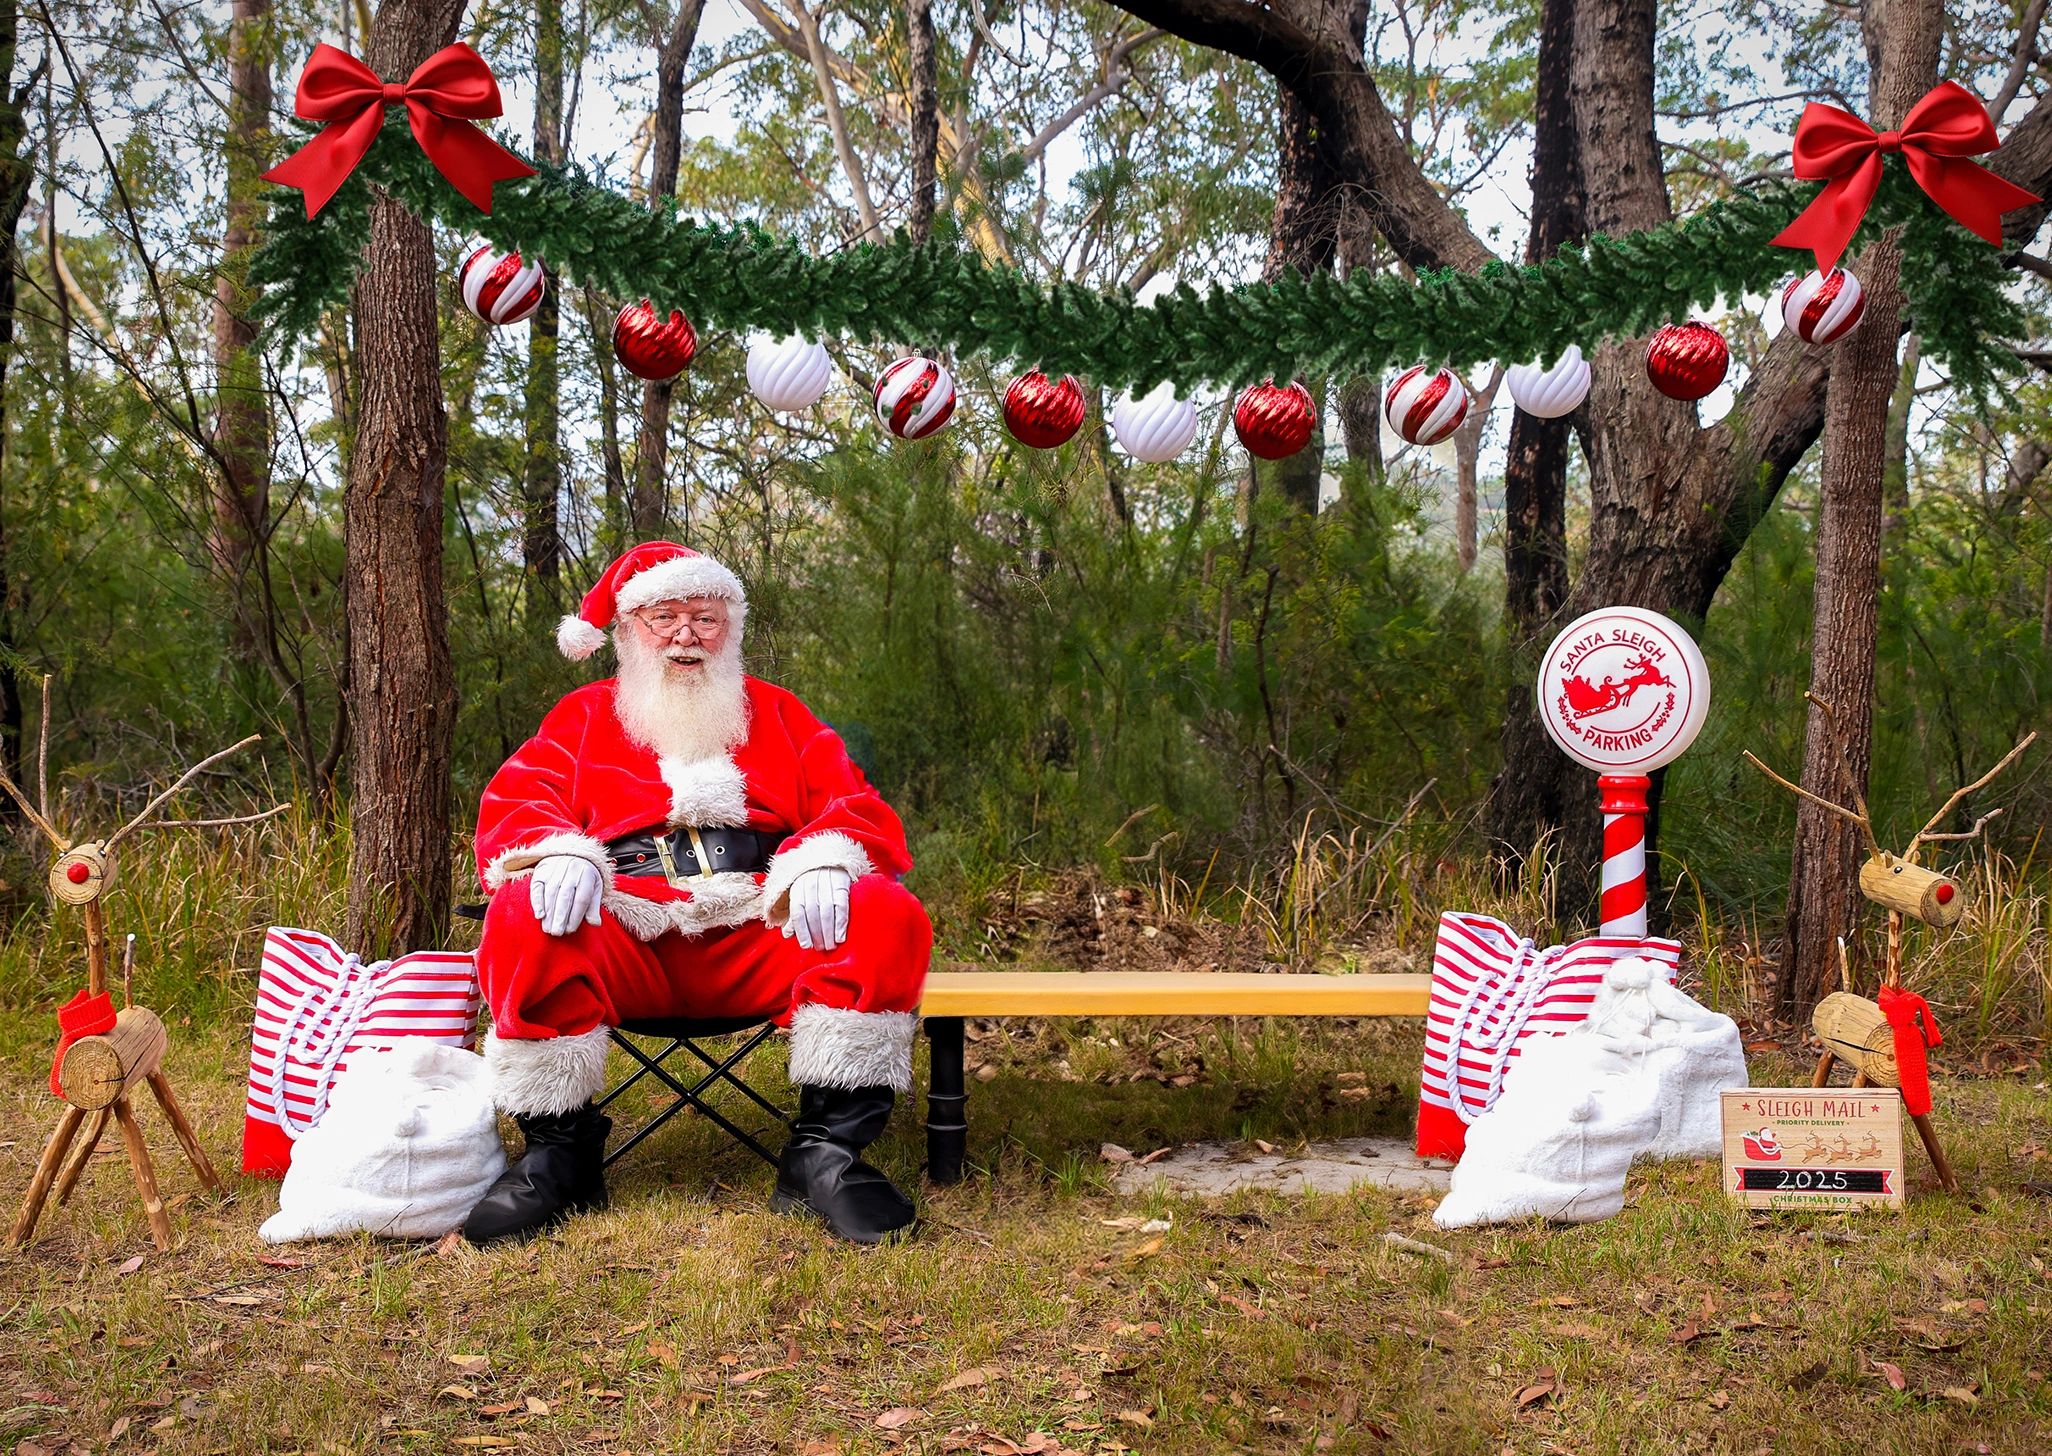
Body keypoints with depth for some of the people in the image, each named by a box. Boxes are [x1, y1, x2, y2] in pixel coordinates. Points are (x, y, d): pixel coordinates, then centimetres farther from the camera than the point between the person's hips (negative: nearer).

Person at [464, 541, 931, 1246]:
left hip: (760, 933, 1)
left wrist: (823, 860, -13)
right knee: (524, 918, -32)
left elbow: (859, 811, 12)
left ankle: (825, 1149, -23)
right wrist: (559, 853, -18)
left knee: (889, 917, -27)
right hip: (625, 938, -1)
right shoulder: (584, 717, 22)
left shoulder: (778, 714, 24)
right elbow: (512, 804, 7)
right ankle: (560, 1154, -18)